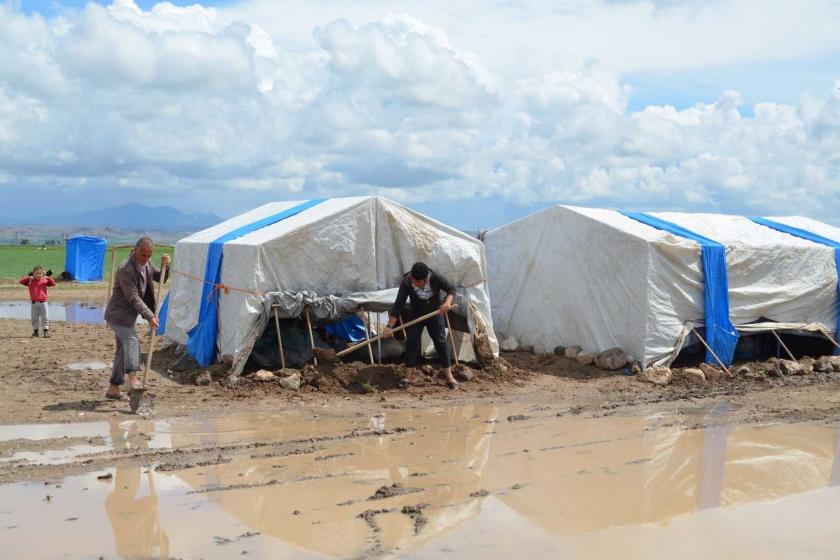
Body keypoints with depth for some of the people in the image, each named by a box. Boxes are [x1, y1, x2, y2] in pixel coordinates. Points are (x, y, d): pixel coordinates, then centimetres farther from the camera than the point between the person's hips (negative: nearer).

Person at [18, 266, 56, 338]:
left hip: (43, 302, -2)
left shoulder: (45, 281, 3)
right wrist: (28, 277, -11)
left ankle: (46, 331, -1)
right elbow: (20, 281, -1)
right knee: (34, 319, 7)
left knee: (45, 318, -3)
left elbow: (53, 283, -5)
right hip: (34, 303, 2)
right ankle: (35, 331, 15)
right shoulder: (30, 281, 5)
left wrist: (49, 277, -18)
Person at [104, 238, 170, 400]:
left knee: (123, 350, 9)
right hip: (118, 314, -9)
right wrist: (149, 316, -25)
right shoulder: (125, 269, -23)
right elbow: (133, 298, -24)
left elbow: (160, 278, 12)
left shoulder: (147, 263, 4)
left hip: (128, 315, 9)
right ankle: (133, 377, -38)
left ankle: (113, 388, 15)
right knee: (132, 339, -28)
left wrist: (165, 266, -9)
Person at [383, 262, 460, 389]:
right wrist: (389, 326, -34)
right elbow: (398, 305, -28)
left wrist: (448, 302, -34)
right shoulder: (406, 283, -26)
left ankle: (449, 377, 1)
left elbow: (451, 290, -13)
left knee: (441, 342, -3)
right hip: (416, 315, 0)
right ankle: (409, 376, 1)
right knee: (411, 342, -7)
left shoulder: (435, 278, -25)